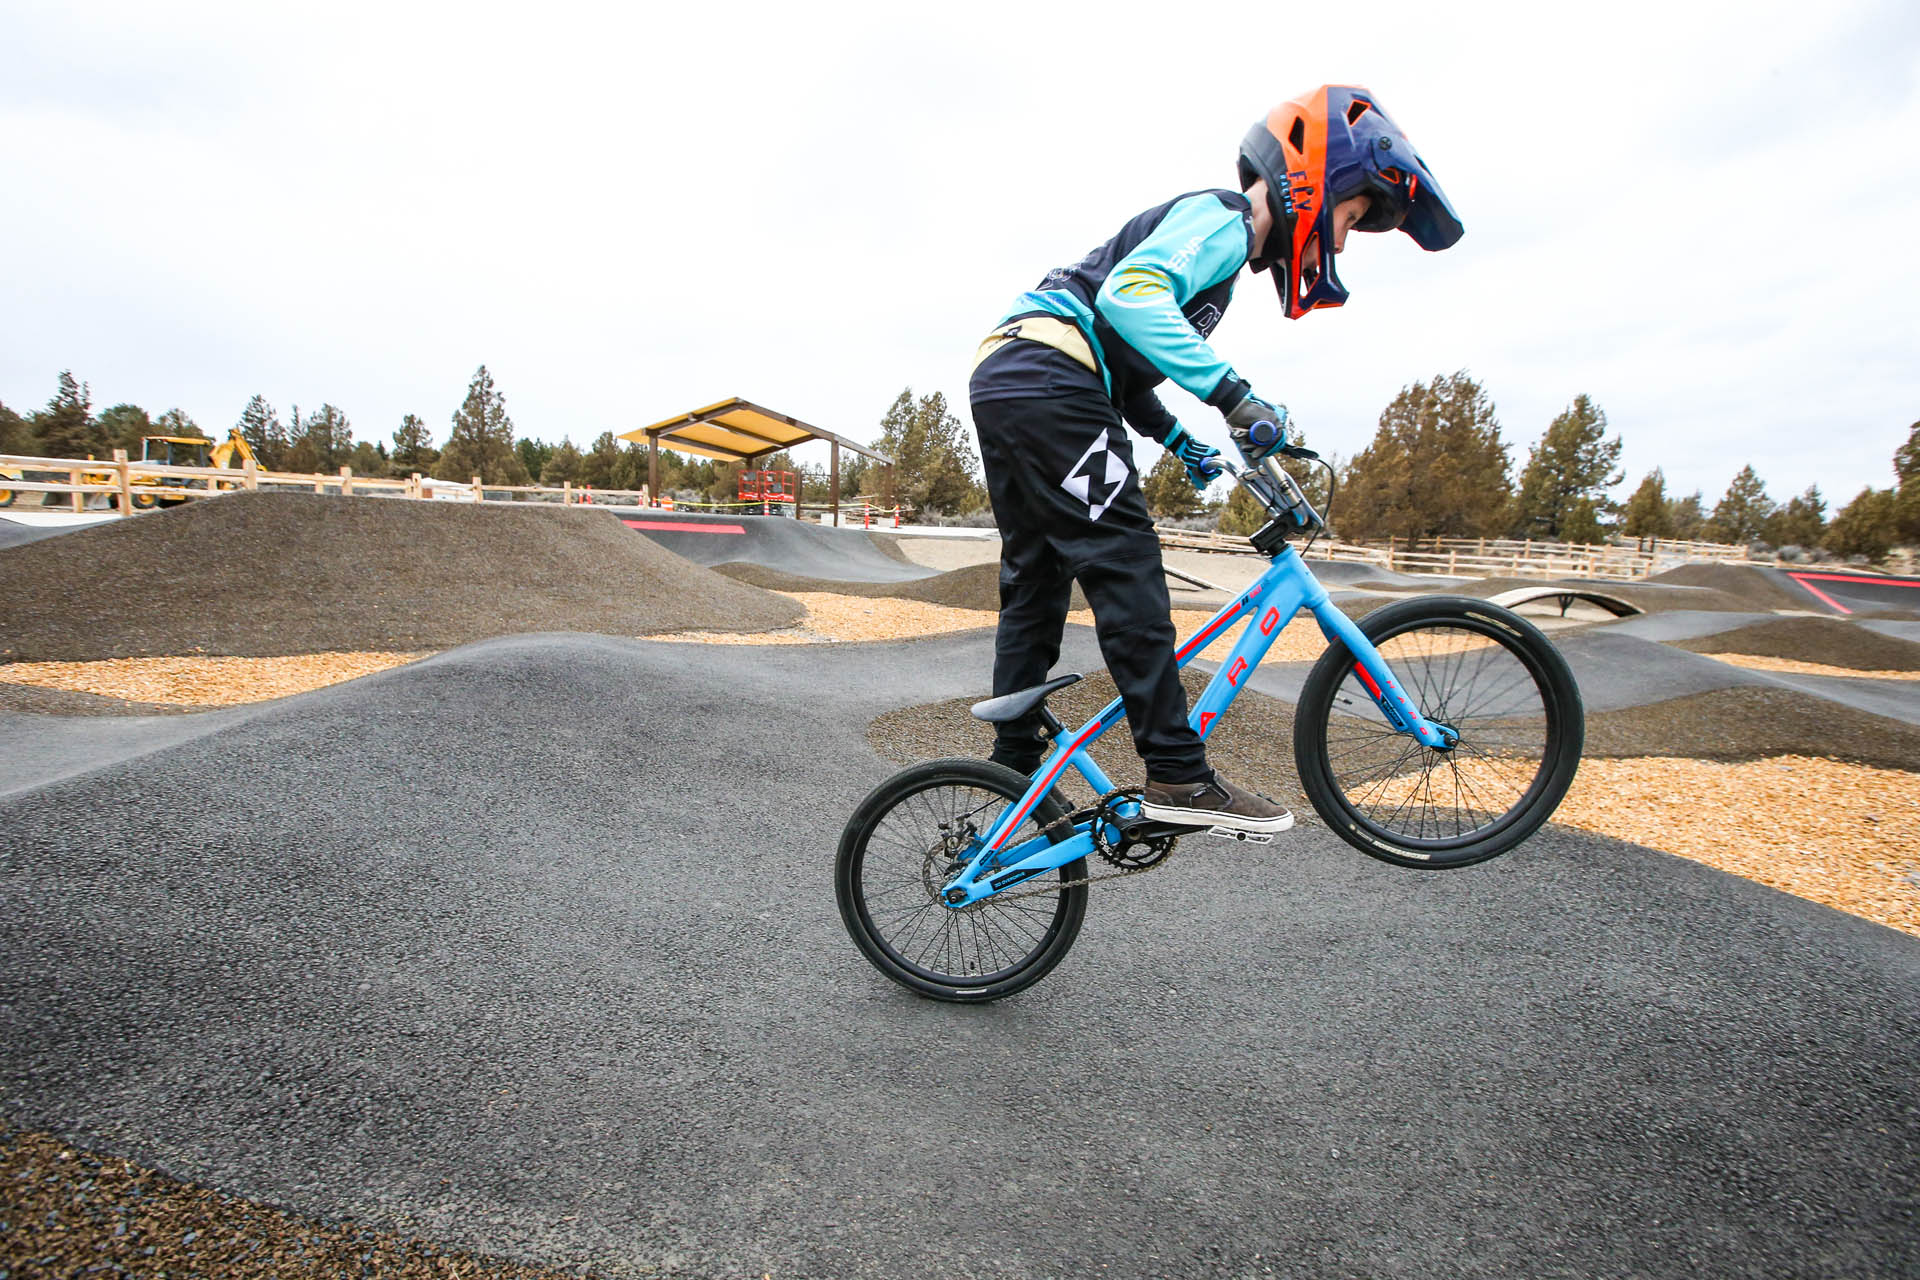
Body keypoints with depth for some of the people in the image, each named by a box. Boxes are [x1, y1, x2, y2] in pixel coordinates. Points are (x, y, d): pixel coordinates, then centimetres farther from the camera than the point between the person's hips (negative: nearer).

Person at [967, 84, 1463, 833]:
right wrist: (1233, 394, -27)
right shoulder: (1221, 220, -3)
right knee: (1127, 573, -12)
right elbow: (1129, 294, -23)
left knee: (1034, 583, 10)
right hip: (1049, 385, -10)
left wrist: (1178, 440, 23)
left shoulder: (1218, 235, 28)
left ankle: (1013, 773, 17)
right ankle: (1178, 777, -10)